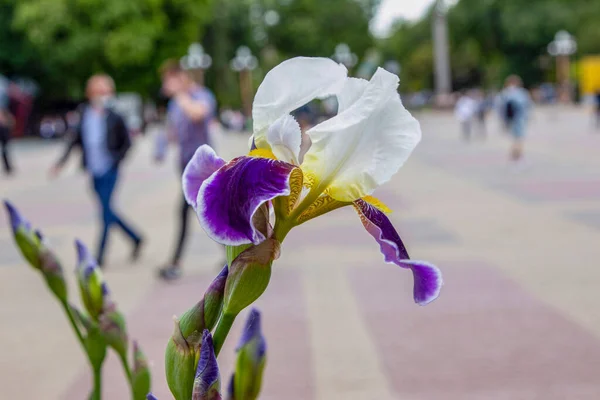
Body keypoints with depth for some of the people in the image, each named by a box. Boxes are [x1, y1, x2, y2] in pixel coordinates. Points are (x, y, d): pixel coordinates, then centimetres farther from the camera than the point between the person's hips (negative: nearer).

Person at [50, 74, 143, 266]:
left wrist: (116, 160, -11)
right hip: (94, 172, 5)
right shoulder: (84, 115, 3)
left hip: (109, 172, -5)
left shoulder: (114, 118, -7)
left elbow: (127, 142, 0)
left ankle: (100, 257, 2)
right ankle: (135, 239, 32)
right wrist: (61, 162, 4)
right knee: (107, 212, 13)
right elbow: (76, 140, 9)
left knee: (105, 212, -5)